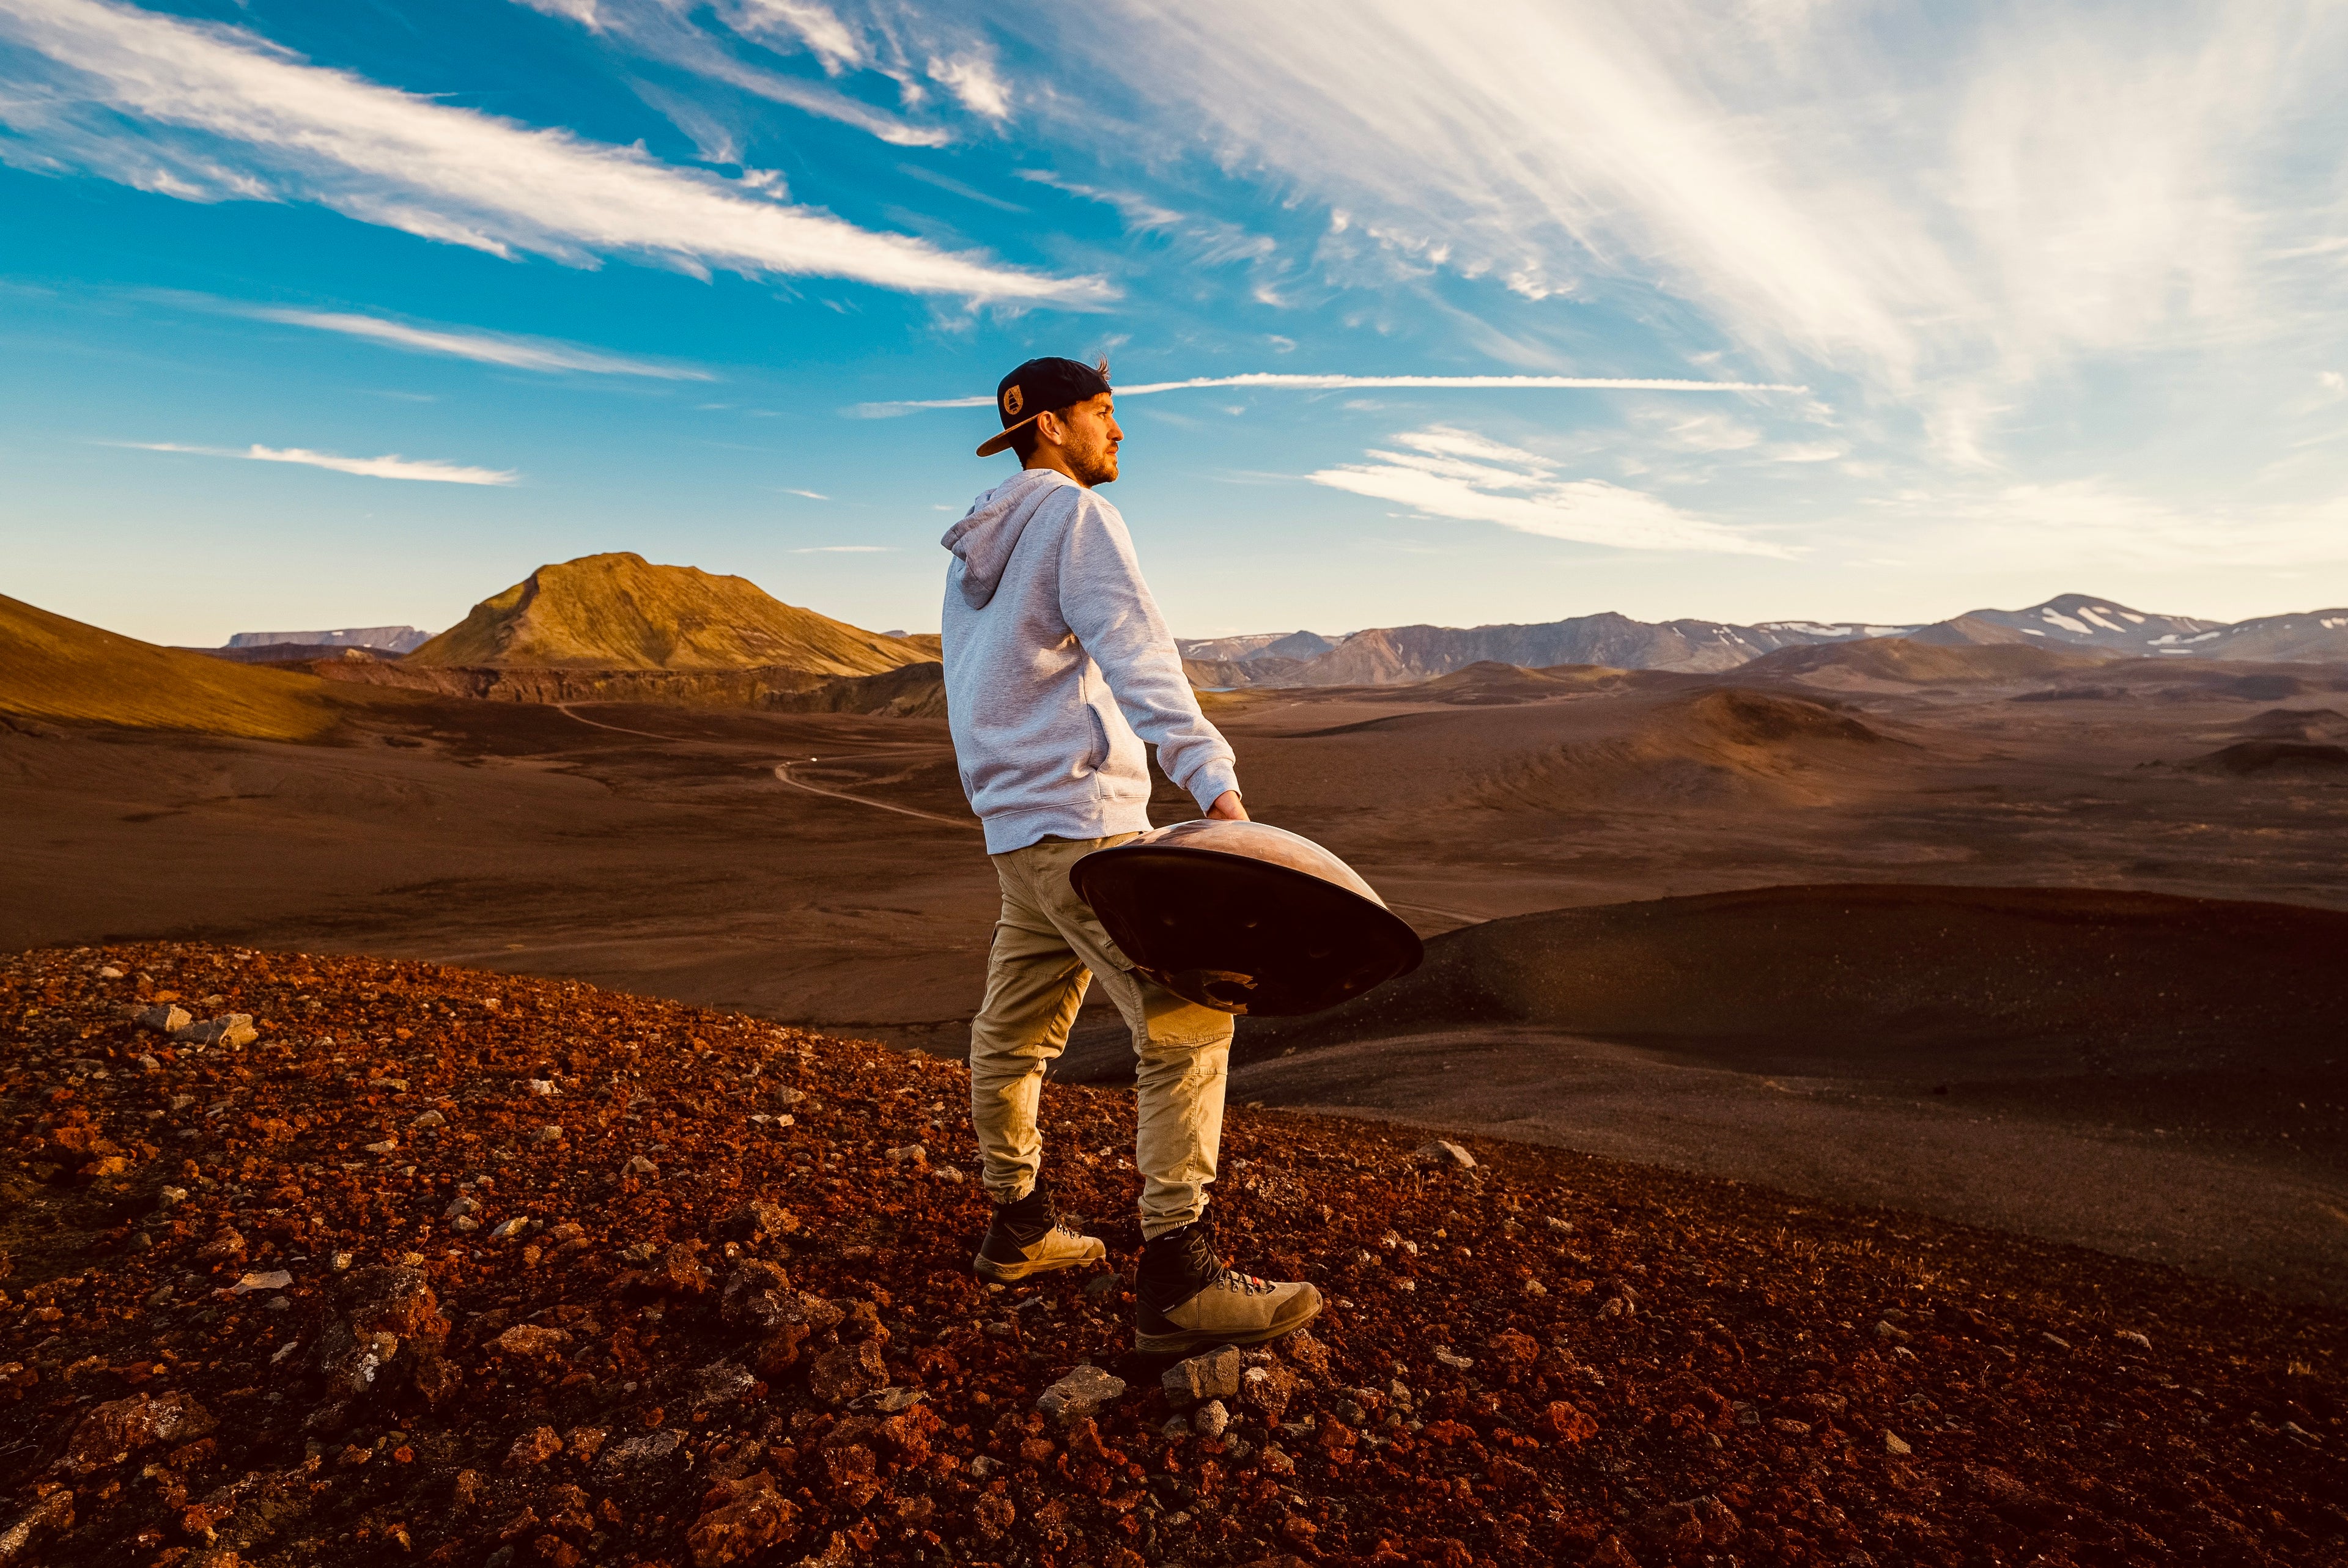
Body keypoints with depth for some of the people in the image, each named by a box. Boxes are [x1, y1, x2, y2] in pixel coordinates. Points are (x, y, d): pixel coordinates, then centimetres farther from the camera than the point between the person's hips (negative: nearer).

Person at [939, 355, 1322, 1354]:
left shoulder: (975, 549, 21)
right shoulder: (1074, 515, -7)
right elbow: (1135, 653, -24)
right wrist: (1215, 782, -35)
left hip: (1015, 825, 10)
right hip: (1082, 820, -10)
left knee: (1014, 1033, 15)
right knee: (1186, 1026, -11)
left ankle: (1017, 1231, 29)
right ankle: (1177, 1285, -9)